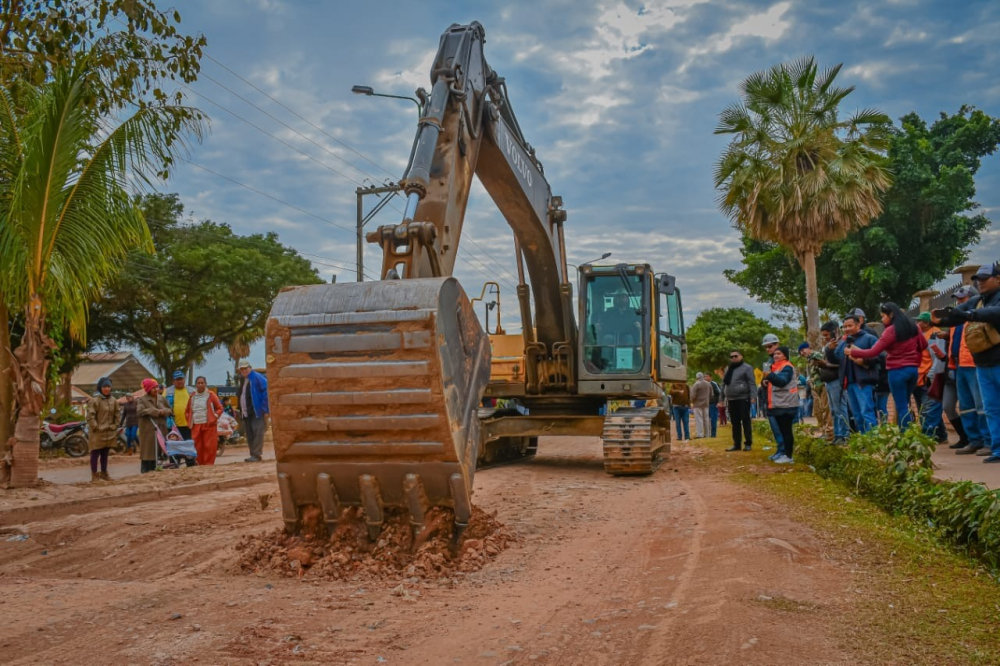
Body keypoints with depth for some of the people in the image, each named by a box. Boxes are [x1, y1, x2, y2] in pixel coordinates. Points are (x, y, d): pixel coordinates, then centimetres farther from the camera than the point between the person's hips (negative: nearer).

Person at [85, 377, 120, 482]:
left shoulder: (113, 400, 8)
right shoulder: (94, 400, -12)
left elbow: (117, 413, 18)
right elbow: (90, 415, -15)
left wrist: (115, 425, 11)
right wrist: (95, 427, -16)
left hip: (110, 432, 6)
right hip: (98, 432, -6)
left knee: (105, 453, 14)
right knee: (95, 453, -1)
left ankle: (104, 473, 23)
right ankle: (94, 475, 5)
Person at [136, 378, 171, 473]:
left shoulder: (162, 399, 15)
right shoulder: (142, 400, 0)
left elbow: (170, 410, 17)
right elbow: (140, 411, -17)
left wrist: (164, 411, -7)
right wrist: (157, 411, -18)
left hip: (161, 429, 5)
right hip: (148, 430, -4)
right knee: (148, 453, -4)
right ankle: (145, 472, 1)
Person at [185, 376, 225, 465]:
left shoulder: (211, 395, 4)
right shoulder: (192, 396, 13)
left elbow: (220, 408, 5)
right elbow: (187, 411, 22)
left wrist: (214, 418, -6)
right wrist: (189, 421, 8)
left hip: (209, 425, -3)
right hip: (196, 426, 3)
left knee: (209, 446, -6)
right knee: (197, 446, -1)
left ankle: (209, 463, 1)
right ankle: (200, 463, 7)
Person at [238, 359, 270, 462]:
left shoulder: (258, 378, -8)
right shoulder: (242, 380, 17)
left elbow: (266, 393, -13)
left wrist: (265, 410, -17)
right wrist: (240, 410, 16)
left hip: (257, 412, -8)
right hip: (246, 413, 8)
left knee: (257, 433, -11)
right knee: (249, 435, 8)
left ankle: (257, 455, -12)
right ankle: (253, 455, 12)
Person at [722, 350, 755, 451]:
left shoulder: (746, 368, -2)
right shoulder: (728, 369, 18)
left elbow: (752, 383, -9)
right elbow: (724, 384, 22)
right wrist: (722, 399, 19)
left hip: (743, 399, -6)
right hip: (731, 400, 6)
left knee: (745, 421, -2)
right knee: (735, 423, 9)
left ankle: (748, 443, 2)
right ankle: (737, 444, 14)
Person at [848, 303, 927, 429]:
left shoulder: (891, 330, -14)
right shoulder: (912, 326, 7)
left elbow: (874, 352, -15)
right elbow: (924, 344, 19)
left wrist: (852, 352, -8)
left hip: (897, 371, -7)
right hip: (913, 369, 7)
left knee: (901, 407, -3)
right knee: (905, 405, 17)